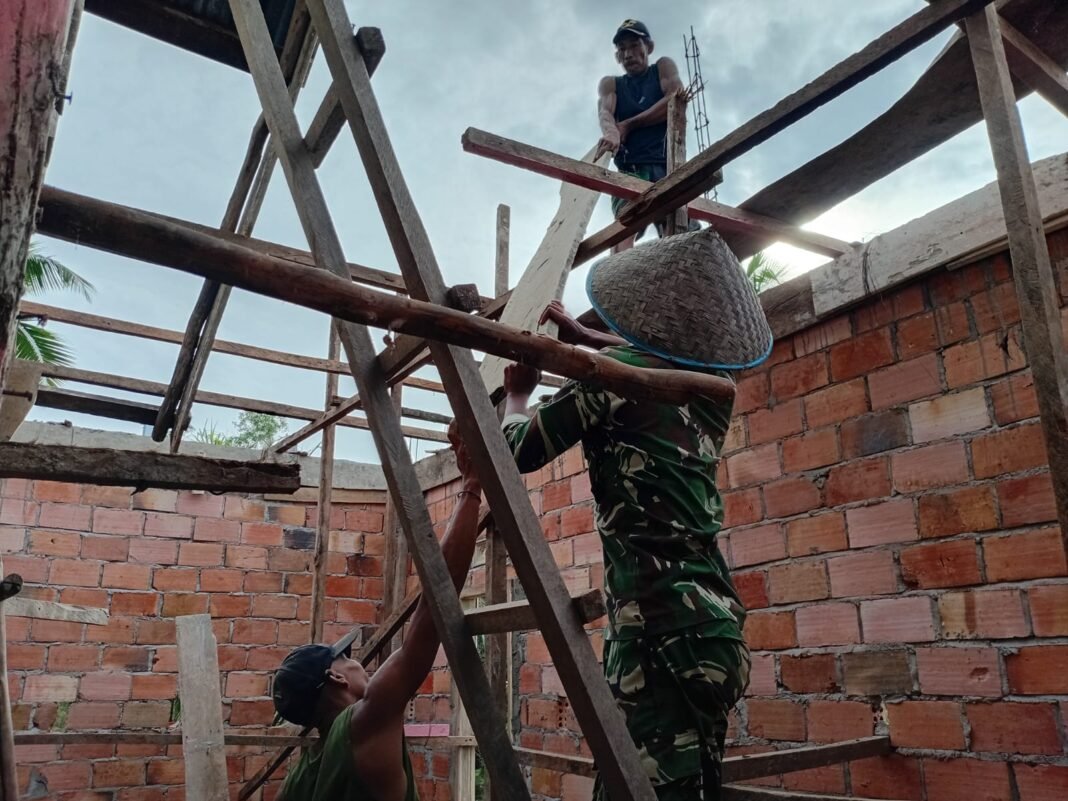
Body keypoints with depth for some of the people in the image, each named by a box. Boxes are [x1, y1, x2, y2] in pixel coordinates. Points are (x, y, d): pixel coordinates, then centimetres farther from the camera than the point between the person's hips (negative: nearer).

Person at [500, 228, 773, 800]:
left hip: (657, 628, -8)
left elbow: (515, 453, 3)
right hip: (716, 623, 8)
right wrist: (581, 337, 42)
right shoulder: (712, 385, 12)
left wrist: (517, 394, 23)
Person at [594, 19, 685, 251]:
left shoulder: (664, 67, 22)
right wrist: (611, 134, -25)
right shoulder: (610, 83, 24)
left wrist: (629, 124, -4)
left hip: (667, 164, 0)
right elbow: (604, 113, 0)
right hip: (630, 168, 0)